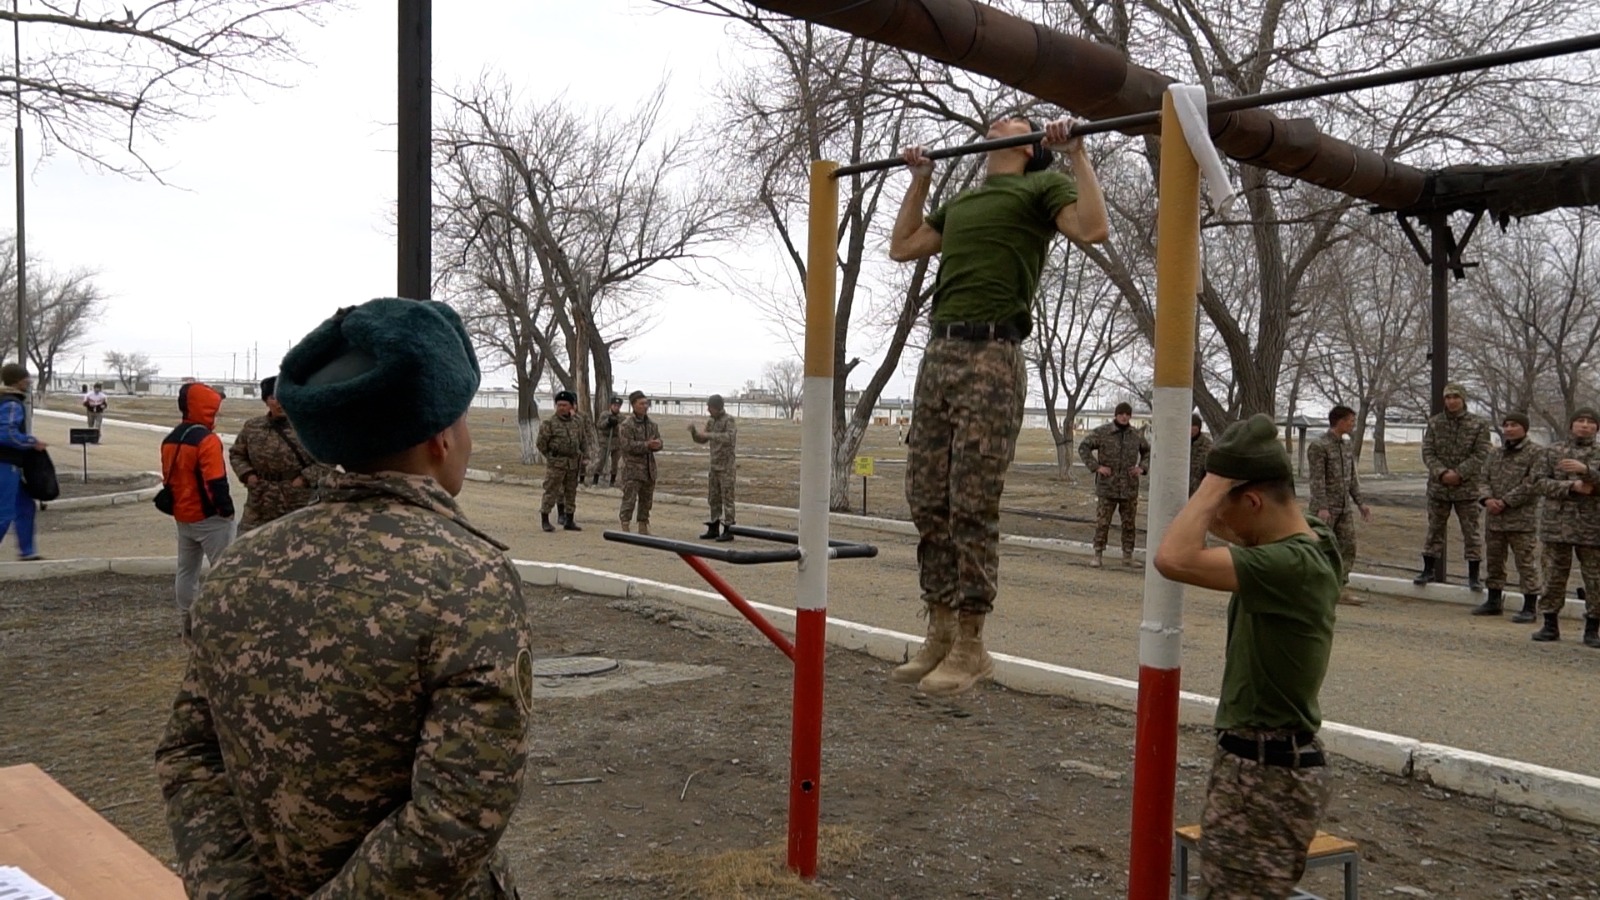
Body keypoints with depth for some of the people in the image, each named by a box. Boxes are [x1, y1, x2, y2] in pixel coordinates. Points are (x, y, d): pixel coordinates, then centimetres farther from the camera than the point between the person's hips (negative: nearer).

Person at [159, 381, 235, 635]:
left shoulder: (170, 440, 9)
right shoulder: (207, 440, -19)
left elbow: (168, 479, 16)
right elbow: (216, 482, -23)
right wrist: (227, 509, -15)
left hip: (183, 517, 9)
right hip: (209, 518, -9)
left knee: (186, 570, 16)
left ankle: (187, 624, 24)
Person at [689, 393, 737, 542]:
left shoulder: (729, 420, -13)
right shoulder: (711, 421, 11)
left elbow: (730, 437, -31)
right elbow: (701, 440, 16)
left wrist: (709, 435, -33)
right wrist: (693, 430, -3)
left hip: (727, 467, -8)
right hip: (714, 466, 8)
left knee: (727, 498, -4)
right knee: (713, 498, 10)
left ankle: (728, 531, 1)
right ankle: (713, 529, 16)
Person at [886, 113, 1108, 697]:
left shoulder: (1042, 187, 6)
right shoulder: (962, 200, 27)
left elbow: (1092, 229, -11)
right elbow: (902, 248, 33)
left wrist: (1077, 154, -9)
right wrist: (920, 180, 32)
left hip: (991, 358, -8)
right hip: (938, 353, 8)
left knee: (973, 508, -7)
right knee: (927, 505, 6)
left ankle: (970, 648, 2)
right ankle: (940, 636, 15)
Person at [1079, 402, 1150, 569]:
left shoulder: (1136, 435, 7)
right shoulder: (1102, 432, -5)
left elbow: (1148, 451, 22)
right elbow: (1083, 448, -5)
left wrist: (1142, 467, 5)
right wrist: (1096, 466, -13)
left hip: (1129, 488, 3)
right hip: (1107, 487, -3)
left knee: (1129, 523, 9)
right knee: (1102, 522, -1)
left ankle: (1128, 555, 19)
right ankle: (1098, 555, 6)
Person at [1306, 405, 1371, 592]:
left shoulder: (1347, 445, 12)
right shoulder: (1318, 446, -12)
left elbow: (1352, 477, 17)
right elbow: (1317, 480, -17)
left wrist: (1360, 503, 12)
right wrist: (1322, 508, -23)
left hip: (1345, 508, 7)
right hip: (1325, 508, -7)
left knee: (1348, 547, 4)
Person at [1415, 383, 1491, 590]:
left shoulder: (1479, 424, -2)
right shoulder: (1434, 423, 4)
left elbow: (1481, 454, -8)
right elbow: (1427, 453, -1)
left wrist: (1459, 474, -19)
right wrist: (1441, 472, -17)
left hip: (1468, 488, -2)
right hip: (1438, 486, 2)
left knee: (1472, 531, 3)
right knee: (1434, 528, 11)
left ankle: (1473, 575, 11)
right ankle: (1428, 569, 22)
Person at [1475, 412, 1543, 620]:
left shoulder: (1536, 452, -5)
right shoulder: (1496, 453, 14)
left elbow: (1533, 483, -13)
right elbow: (1484, 478, 13)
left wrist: (1506, 502, -16)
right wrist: (1487, 499, -7)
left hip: (1522, 519, -6)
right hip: (1494, 519, 6)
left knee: (1526, 563, -2)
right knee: (1494, 561, 14)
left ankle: (1529, 607, 4)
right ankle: (1494, 601, 26)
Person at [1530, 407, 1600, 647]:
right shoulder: (1554, 452, 9)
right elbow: (1542, 483, 1)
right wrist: (1572, 487, -12)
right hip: (1557, 524, 1)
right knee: (1554, 576, 6)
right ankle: (1550, 625, 15)